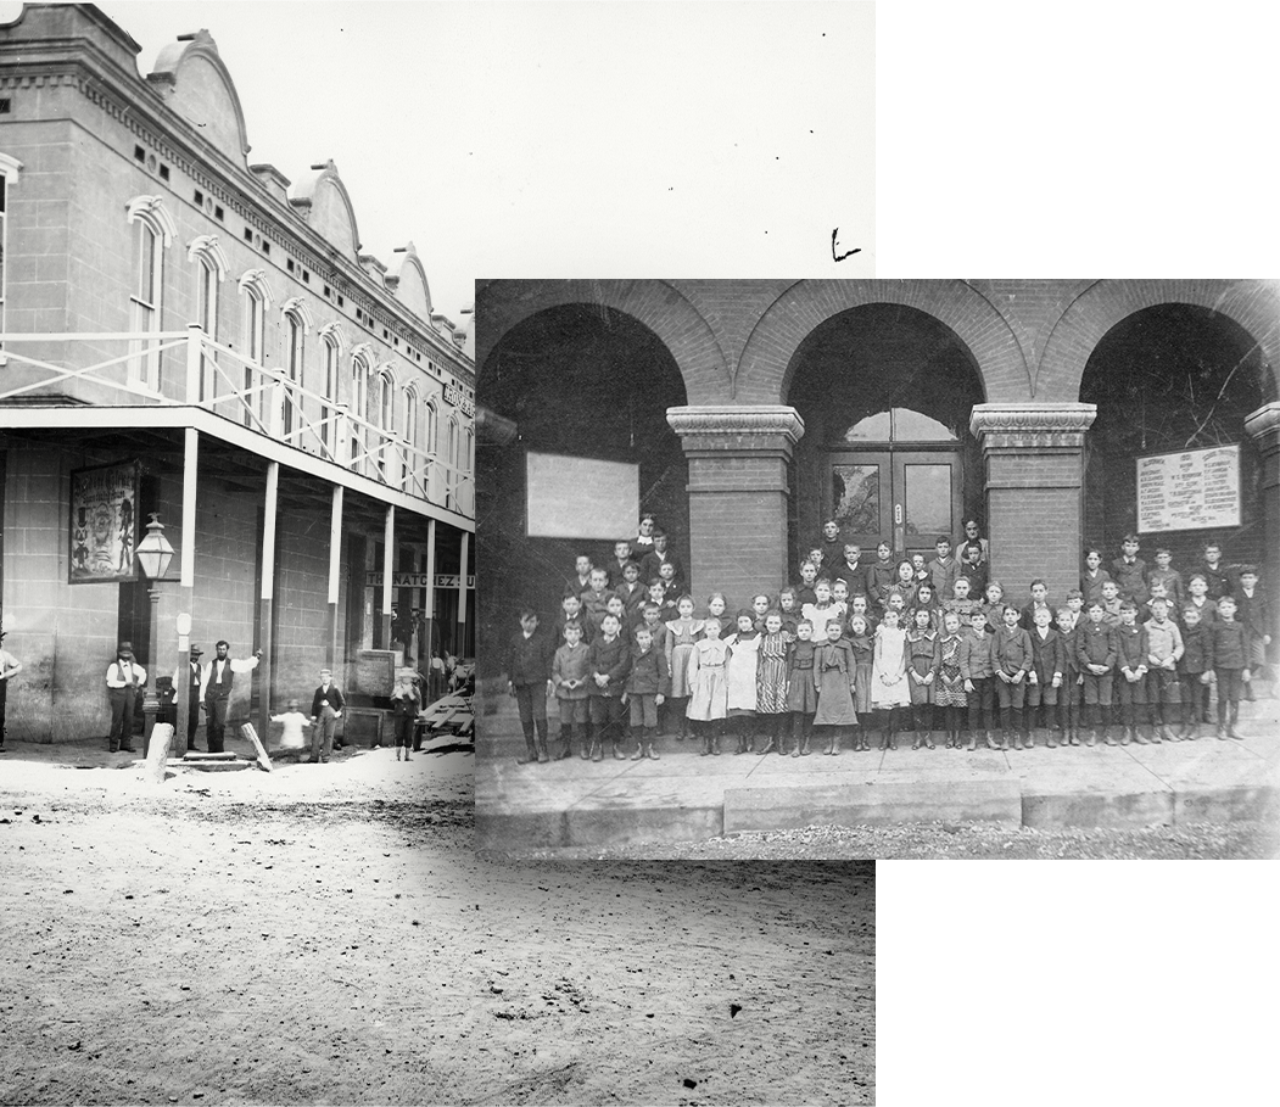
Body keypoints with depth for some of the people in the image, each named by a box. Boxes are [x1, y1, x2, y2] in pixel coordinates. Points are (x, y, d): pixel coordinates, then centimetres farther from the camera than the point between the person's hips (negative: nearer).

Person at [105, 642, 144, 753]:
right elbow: (111, 682, -15)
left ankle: (126, 744, 11)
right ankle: (113, 744, 3)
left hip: (130, 694, 5)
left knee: (129, 719, 3)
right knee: (117, 720, -6)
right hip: (118, 694, -5)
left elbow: (143, 673, 31)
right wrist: (125, 683, -18)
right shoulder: (114, 666, -4)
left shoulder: (133, 666, 13)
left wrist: (139, 683, 17)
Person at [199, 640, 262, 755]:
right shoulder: (211, 664, 7)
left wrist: (256, 657, -30)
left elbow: (245, 665, -14)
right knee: (210, 724, 4)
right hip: (210, 696, 2)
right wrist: (202, 699, 2)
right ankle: (211, 749, 13)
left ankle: (218, 749, -1)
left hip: (222, 697, -2)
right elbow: (204, 682, 7)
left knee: (220, 723, -12)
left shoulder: (232, 663, 3)